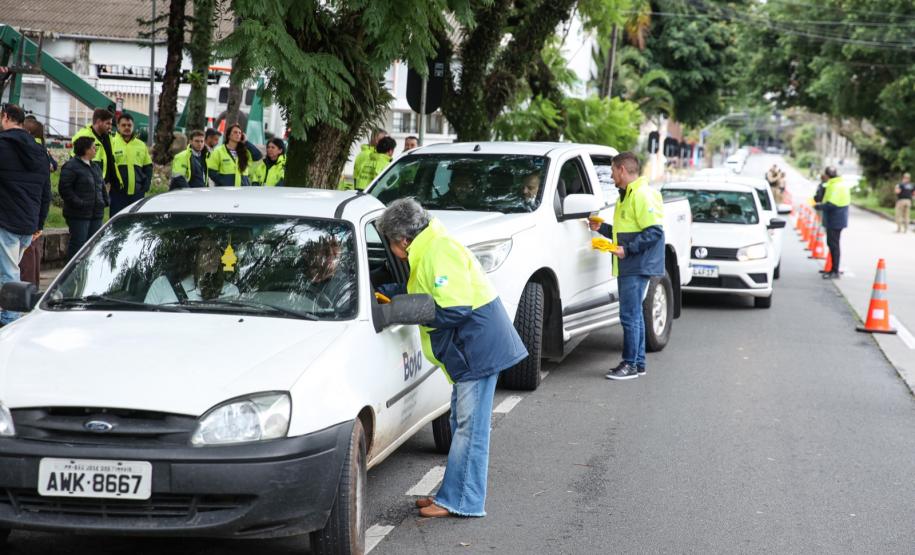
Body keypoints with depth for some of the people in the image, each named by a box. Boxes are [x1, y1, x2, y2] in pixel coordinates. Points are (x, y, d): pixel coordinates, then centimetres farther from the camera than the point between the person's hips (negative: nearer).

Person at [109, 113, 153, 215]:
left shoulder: (141, 145, 13)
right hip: (118, 192, -4)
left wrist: (147, 183, 5)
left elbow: (148, 167, 19)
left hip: (137, 192, 4)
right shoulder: (112, 143, -1)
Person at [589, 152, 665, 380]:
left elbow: (654, 232, -20)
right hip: (628, 267, 11)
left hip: (638, 267, -11)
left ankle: (631, 364, -4)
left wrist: (628, 249, -23)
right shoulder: (627, 195, 20)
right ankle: (638, 363, 19)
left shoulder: (642, 195, -13)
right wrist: (602, 228, 17)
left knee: (630, 315, -8)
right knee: (634, 315, 13)